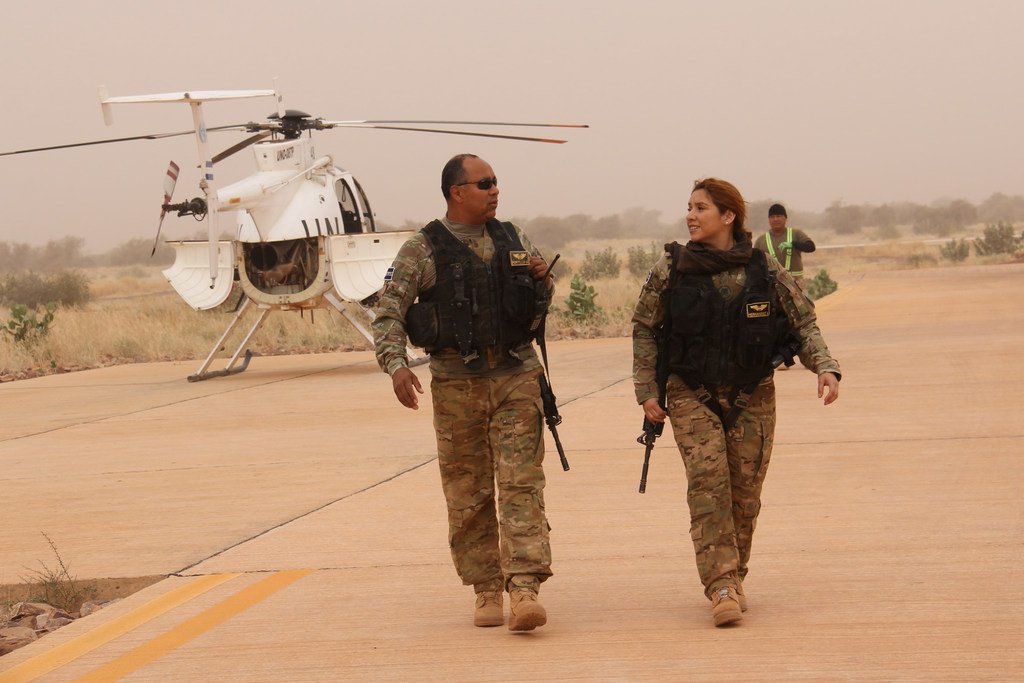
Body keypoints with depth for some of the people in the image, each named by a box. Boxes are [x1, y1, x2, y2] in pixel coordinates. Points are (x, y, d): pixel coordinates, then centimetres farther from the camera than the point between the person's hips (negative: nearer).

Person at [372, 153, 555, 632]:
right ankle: (486, 591, 14)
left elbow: (538, 307, 22)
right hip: (456, 382, -2)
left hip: (516, 375, 2)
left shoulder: (513, 240, 11)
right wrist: (396, 364, -22)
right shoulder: (422, 250, -1)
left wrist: (542, 281, -1)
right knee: (468, 493, 3)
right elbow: (388, 313, -5)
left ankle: (523, 589, -15)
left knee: (521, 484, -9)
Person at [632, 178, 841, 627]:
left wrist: (825, 366, -11)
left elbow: (803, 321, 4)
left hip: (752, 395, 1)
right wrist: (647, 391, 1)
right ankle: (722, 586, -22)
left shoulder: (765, 270, -1)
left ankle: (732, 578, 19)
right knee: (708, 480, -17)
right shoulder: (671, 270, -2)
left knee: (745, 489, 1)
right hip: (691, 393, -1)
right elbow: (644, 330, 6)